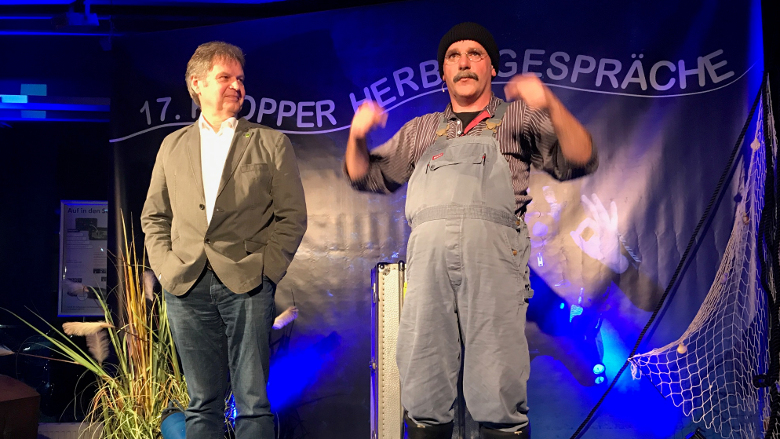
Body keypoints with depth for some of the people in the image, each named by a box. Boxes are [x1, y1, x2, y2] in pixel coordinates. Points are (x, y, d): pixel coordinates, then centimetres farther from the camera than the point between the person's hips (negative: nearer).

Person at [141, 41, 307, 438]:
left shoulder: (271, 143, 8)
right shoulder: (173, 146, 16)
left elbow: (292, 216, 3)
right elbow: (153, 216, 17)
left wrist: (265, 269, -6)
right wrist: (165, 266, 2)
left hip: (246, 285, -2)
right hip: (186, 287, 2)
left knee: (253, 402, 0)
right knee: (202, 402, 8)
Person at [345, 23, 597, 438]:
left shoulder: (519, 119, 20)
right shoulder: (420, 130, 29)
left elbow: (579, 162, 8)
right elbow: (367, 176, 29)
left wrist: (551, 106, -7)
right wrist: (357, 136, 10)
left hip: (493, 252, -3)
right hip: (427, 253, 3)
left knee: (499, 395, -8)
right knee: (422, 395, 2)